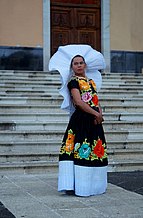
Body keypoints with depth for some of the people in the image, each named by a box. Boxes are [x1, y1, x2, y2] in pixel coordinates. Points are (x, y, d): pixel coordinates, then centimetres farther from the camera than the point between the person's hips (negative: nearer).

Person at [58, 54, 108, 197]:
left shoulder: (91, 82, 19)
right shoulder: (73, 81, -3)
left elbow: (96, 101, 16)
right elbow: (79, 102, -14)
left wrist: (100, 113, -4)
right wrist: (96, 114, -13)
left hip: (94, 121, 7)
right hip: (81, 120, -7)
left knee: (95, 151, 7)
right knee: (81, 151, -9)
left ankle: (93, 184, 15)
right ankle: (76, 186, -5)